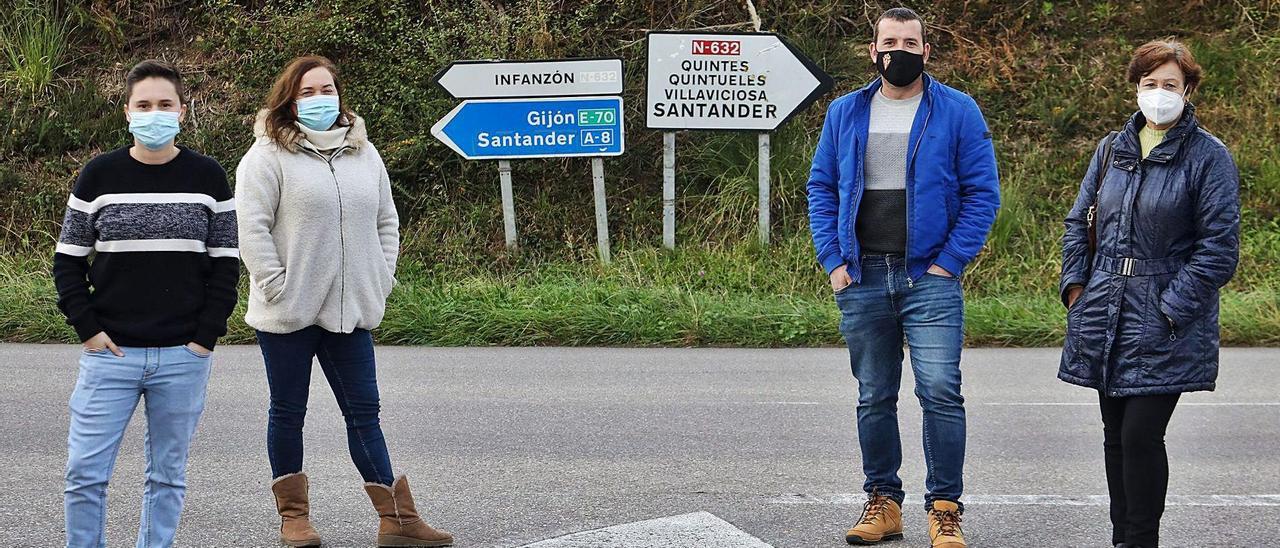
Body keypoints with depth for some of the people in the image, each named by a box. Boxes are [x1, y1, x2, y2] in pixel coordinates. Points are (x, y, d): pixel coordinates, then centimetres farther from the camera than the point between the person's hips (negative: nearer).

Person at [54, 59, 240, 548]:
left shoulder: (207, 177, 3)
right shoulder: (99, 176, 2)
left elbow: (225, 264, 5)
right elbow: (68, 261, 6)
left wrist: (207, 336, -3)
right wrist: (87, 328, -4)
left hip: (184, 356, 0)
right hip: (109, 353, 0)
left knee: (168, 474, 8)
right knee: (85, 472, -2)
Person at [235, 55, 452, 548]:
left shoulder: (364, 154, 13)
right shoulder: (269, 155, -5)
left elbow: (386, 222, 18)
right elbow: (252, 226, -11)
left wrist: (382, 280, 8)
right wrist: (276, 286, -14)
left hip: (351, 311, 4)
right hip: (288, 312, -4)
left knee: (364, 413, 4)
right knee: (288, 412, 7)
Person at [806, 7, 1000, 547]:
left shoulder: (957, 112, 1)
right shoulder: (845, 113, 10)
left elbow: (982, 193, -1)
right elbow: (821, 188, 12)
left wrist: (948, 262, -9)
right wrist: (833, 261, 1)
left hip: (930, 279, -3)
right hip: (861, 279, 3)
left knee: (940, 391, -11)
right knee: (874, 398, 10)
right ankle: (882, 502, 21)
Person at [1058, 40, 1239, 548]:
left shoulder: (1208, 157, -5)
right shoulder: (1112, 150, 12)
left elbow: (1218, 248, -9)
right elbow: (1079, 222, 20)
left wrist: (1171, 310, -13)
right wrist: (1075, 286, 6)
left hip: (1165, 328, -5)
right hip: (1107, 320, 6)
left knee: (1141, 435, -9)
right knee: (1116, 437, 11)